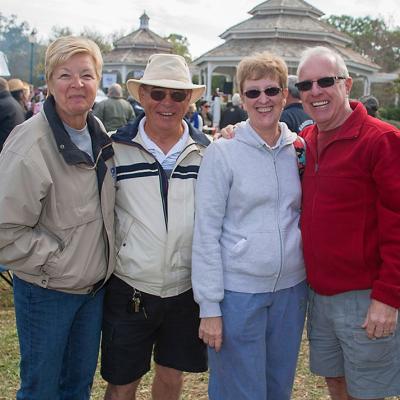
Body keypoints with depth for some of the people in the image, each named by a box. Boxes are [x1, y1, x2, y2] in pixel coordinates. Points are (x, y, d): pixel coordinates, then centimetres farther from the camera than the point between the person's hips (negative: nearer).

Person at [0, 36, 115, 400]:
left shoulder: (98, 132, 2)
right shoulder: (29, 144, -20)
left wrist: (103, 260, 7)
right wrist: (55, 259, -18)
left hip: (95, 285, 6)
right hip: (47, 291, -6)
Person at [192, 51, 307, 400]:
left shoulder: (299, 148, 4)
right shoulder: (223, 152, -9)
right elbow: (206, 232, -10)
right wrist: (209, 307, -12)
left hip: (291, 289, 4)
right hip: (238, 292, -4)